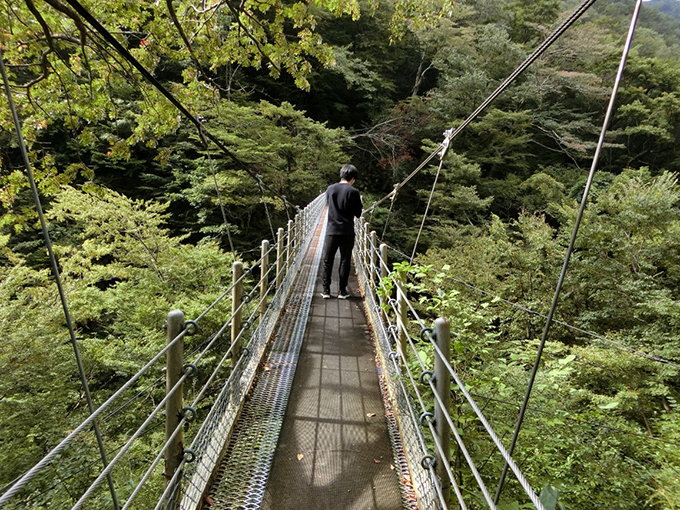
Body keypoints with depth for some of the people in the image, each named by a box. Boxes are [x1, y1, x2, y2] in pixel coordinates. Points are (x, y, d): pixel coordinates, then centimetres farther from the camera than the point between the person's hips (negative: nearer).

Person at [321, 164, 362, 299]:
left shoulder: (330, 189, 3)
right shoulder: (353, 192, -8)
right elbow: (358, 214, -2)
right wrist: (359, 201, 15)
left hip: (331, 230, 2)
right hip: (347, 232, -2)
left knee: (327, 261, 9)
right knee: (345, 261, 7)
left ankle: (326, 290, 9)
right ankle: (342, 291, 10)